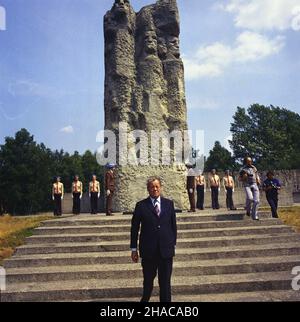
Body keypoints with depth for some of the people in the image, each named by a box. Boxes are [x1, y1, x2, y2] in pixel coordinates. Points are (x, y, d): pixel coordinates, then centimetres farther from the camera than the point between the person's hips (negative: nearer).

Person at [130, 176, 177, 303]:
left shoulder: (169, 204, 4)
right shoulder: (141, 206, -3)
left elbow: (174, 225, 9)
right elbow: (134, 228, 0)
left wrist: (173, 244, 8)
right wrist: (134, 249, 0)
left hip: (166, 250, 1)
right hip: (148, 250, -1)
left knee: (165, 282, 7)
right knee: (148, 280, 14)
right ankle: (145, 299, 38)